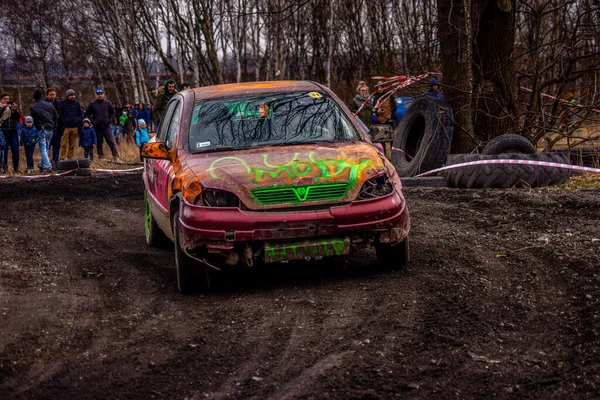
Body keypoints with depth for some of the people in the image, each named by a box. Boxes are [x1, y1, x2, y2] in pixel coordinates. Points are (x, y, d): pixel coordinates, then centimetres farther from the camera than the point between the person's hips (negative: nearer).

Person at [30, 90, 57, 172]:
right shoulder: (50, 105, 8)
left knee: (43, 148, -3)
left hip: (41, 129, -4)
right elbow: (56, 117, 10)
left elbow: (33, 119, -3)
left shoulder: (33, 107, -3)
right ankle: (42, 165, 18)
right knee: (46, 148, 15)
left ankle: (47, 166, -15)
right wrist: (54, 126, 19)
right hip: (50, 129, 4)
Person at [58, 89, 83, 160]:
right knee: (64, 145, -8)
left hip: (75, 127, 3)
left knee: (72, 145, 5)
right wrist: (63, 125, -6)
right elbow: (59, 115, 2)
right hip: (66, 127, -3)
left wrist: (79, 125, 8)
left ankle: (70, 158, 11)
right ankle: (62, 159, -7)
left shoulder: (77, 104, 13)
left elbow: (80, 115, 18)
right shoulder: (61, 104, 2)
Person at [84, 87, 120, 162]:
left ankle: (115, 157, -9)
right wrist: (93, 121, -4)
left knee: (112, 142, -11)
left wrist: (110, 120, 1)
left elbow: (113, 113, 16)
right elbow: (87, 114, 8)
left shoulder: (108, 103, 7)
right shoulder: (92, 104, 4)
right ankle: (101, 158, 13)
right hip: (97, 127, 0)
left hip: (106, 126, 0)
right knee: (99, 144, 5)